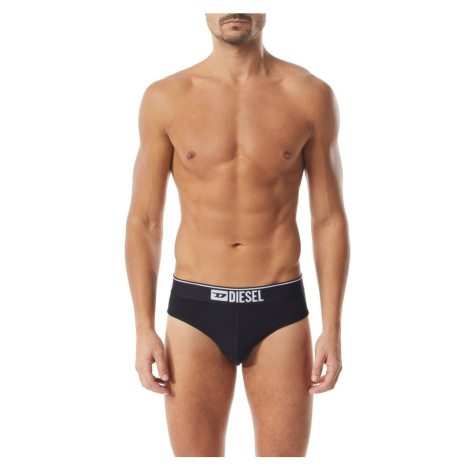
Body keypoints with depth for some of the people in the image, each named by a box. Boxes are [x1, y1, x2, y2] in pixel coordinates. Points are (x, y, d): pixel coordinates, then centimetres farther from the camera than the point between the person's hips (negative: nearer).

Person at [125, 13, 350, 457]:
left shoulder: (312, 96, -1)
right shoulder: (165, 98, -1)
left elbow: (329, 220, 1)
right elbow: (143, 221, 2)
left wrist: (332, 330, -4)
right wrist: (144, 329, -4)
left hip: (280, 311, 0)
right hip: (196, 311, 0)